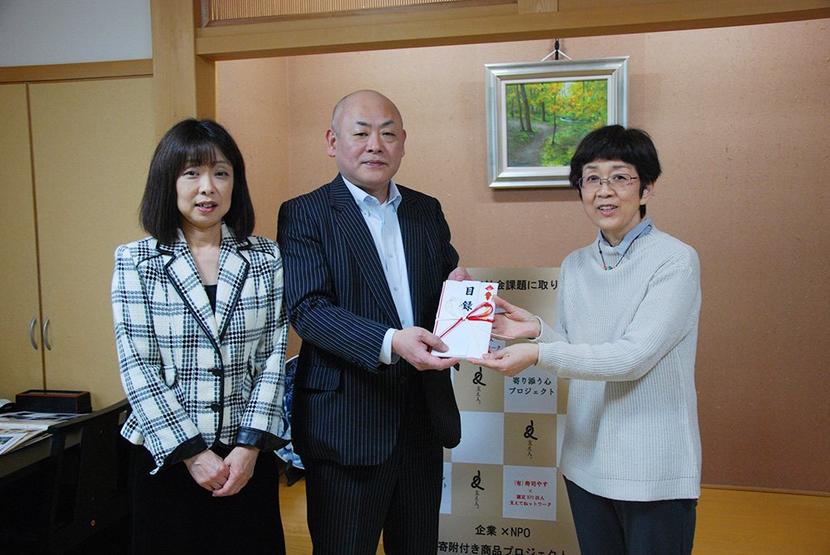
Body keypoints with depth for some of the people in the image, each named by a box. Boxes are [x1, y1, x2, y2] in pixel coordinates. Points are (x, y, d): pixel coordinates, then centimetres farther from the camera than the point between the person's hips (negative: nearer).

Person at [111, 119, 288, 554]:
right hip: (167, 455, -1)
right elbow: (136, 365, -7)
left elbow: (274, 353, -2)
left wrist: (251, 445, -9)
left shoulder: (265, 257, 0)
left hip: (247, 454, 1)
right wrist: (190, 452, -12)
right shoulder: (136, 260, -3)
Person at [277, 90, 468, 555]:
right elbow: (307, 309, -17)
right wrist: (390, 342, -32)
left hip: (424, 416, 5)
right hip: (346, 423, -5)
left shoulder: (428, 211, 10)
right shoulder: (304, 215, -6)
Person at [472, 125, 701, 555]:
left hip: (654, 470, -5)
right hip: (586, 461, 6)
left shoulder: (676, 260, -12)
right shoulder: (574, 265, 6)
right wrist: (538, 331, -9)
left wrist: (537, 354, -28)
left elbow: (633, 357, -21)